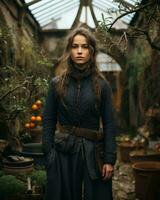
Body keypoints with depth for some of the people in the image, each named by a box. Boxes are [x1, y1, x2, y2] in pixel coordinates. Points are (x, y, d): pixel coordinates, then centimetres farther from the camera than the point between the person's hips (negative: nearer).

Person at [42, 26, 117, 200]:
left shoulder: (102, 85, -1)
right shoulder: (57, 84, 2)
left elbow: (109, 124, -2)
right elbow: (48, 121, 3)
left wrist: (109, 159, -7)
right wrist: (49, 155, -3)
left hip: (92, 151, 0)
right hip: (63, 152, 1)